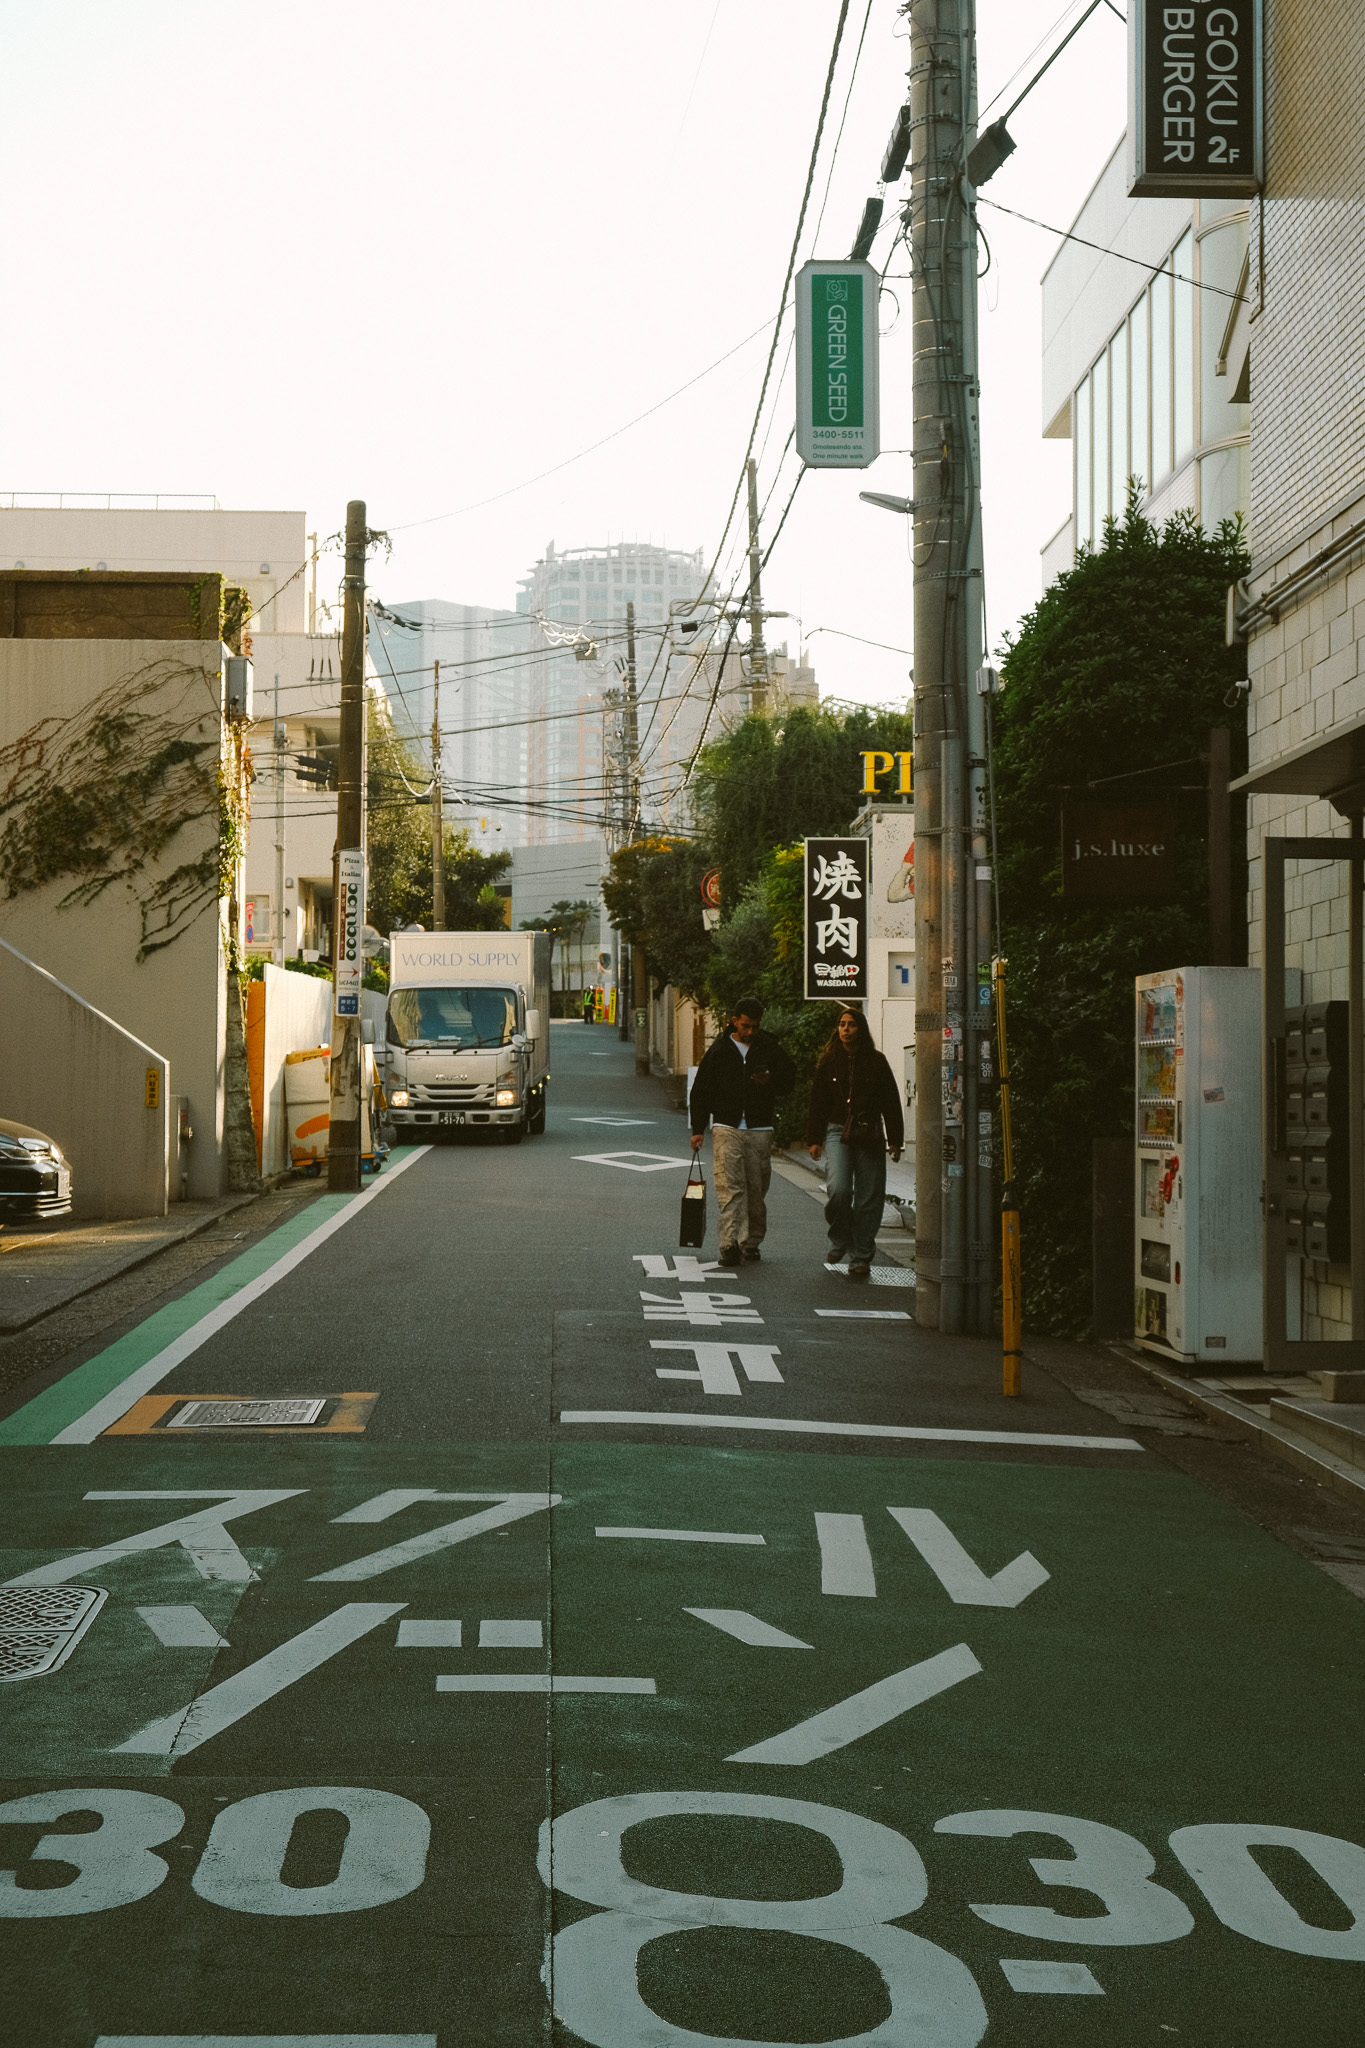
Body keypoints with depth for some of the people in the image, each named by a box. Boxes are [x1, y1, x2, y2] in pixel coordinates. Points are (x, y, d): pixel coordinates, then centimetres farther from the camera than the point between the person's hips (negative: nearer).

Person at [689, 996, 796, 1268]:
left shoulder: (770, 1049, 7)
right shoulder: (718, 1052, 6)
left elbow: (789, 1077, 12)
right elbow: (701, 1092, 9)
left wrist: (770, 1081, -11)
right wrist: (698, 1129, 4)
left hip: (759, 1130, 1)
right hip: (727, 1127, -1)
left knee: (756, 1189, 5)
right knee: (730, 1187, -11)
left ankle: (751, 1242, 17)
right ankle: (730, 1244, -17)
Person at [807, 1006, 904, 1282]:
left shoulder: (877, 1062, 4)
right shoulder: (828, 1062, 8)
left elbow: (891, 1103, 5)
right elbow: (818, 1102, 11)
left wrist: (895, 1141, 1)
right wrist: (814, 1139, 6)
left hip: (870, 1135, 0)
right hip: (838, 1132, 0)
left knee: (868, 1197, -1)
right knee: (839, 1189, -18)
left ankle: (861, 1257, 9)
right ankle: (840, 1240, 7)